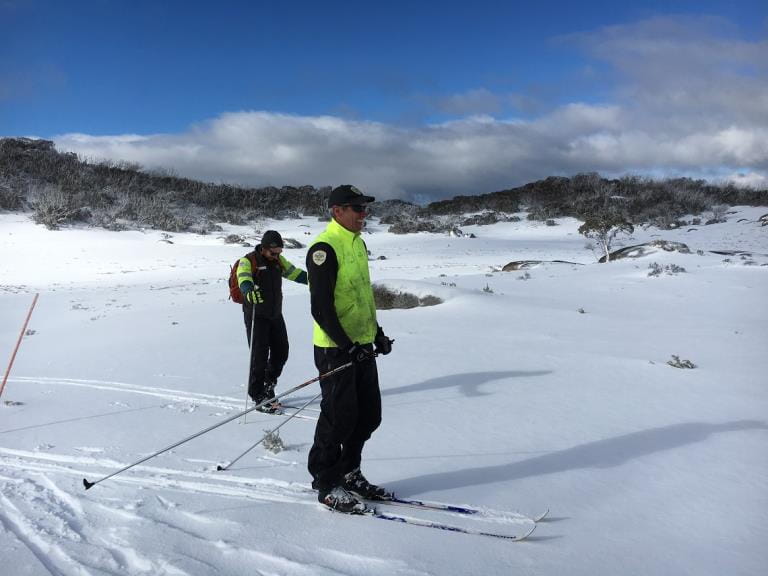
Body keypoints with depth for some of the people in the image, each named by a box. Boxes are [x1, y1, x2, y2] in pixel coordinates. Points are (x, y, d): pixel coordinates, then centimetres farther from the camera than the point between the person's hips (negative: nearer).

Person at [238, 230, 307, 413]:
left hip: (276, 315, 7)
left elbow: (295, 273, 13)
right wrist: (250, 291, -50)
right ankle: (258, 396, 6)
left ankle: (268, 385, 31)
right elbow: (244, 280, -28)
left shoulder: (278, 260, 10)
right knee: (260, 355, -5)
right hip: (256, 316, -6)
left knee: (281, 352, 10)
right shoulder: (248, 261, -11)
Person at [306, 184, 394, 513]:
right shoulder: (324, 247, -15)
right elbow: (321, 306, -20)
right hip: (336, 349, -9)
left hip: (362, 346, 9)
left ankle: (348, 473, 30)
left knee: (369, 415, 14)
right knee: (339, 417, 1)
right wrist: (346, 345, -22)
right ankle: (325, 484, 19)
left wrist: (377, 333, 17)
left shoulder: (358, 243, 14)